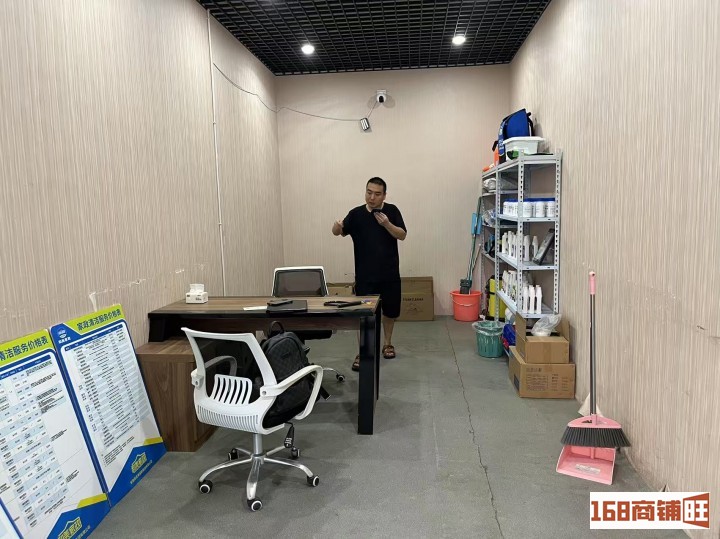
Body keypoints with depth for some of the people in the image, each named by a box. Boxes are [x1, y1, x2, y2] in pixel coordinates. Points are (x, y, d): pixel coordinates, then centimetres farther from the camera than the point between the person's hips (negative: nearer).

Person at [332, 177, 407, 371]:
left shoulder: (392, 211, -1)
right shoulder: (356, 214, -2)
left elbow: (402, 235, -5)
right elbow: (339, 232, -6)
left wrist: (387, 224, -23)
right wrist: (337, 226, -30)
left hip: (390, 273, 2)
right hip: (365, 275, -1)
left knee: (390, 310, 14)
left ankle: (387, 343, 35)